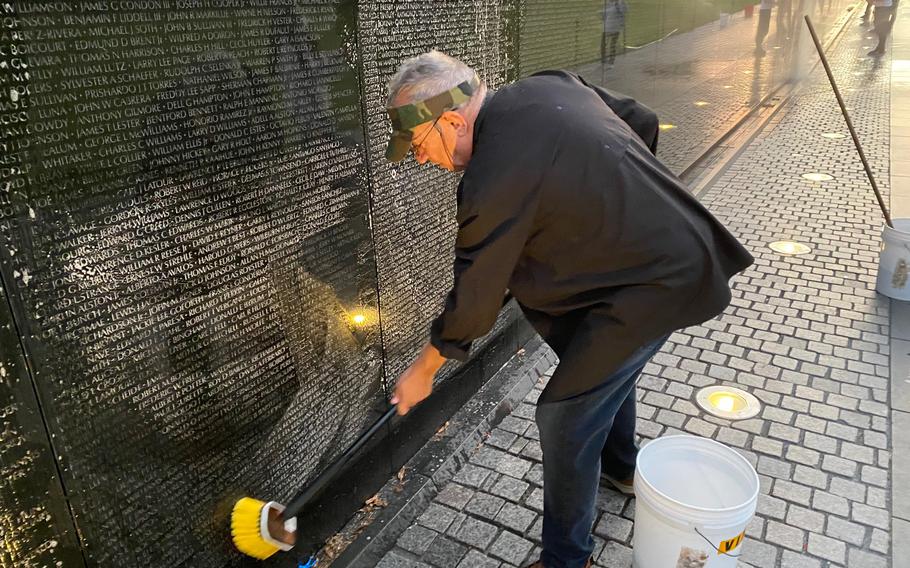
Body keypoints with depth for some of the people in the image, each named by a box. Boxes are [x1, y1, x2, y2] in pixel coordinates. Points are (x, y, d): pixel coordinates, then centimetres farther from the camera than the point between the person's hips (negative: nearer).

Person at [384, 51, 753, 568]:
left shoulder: (495, 182, -24)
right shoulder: (547, 86, 1)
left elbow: (474, 300, -14)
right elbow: (644, 122, 12)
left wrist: (423, 371, 2)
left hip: (656, 284, -10)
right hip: (684, 247, 10)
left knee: (565, 417, 0)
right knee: (607, 360, 30)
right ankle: (621, 467, 55)